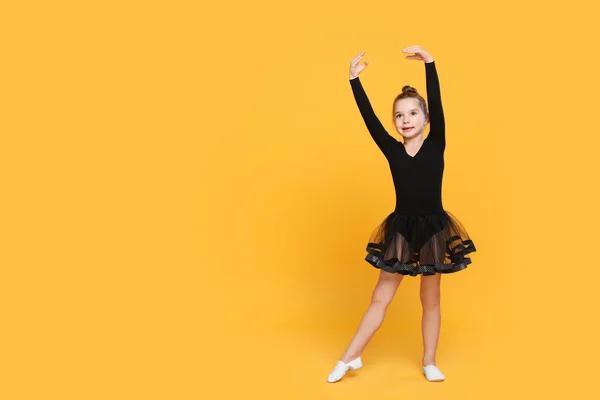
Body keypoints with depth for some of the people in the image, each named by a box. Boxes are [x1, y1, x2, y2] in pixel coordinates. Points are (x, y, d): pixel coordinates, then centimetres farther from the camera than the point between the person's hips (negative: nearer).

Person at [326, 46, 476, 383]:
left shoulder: (436, 146, -5)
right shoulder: (393, 151, -1)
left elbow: (437, 105, -18)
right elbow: (369, 118, -9)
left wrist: (429, 62, -26)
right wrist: (355, 80, -16)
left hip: (433, 228, -1)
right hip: (400, 228, 1)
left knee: (431, 299, 12)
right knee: (380, 297, 6)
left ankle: (429, 362, 26)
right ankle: (350, 358, 16)